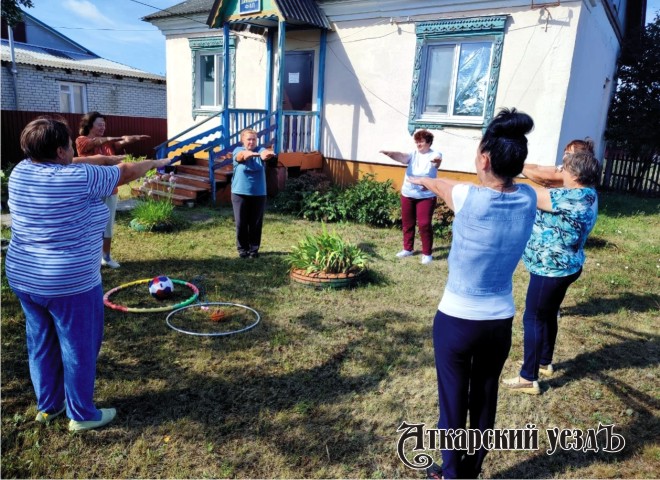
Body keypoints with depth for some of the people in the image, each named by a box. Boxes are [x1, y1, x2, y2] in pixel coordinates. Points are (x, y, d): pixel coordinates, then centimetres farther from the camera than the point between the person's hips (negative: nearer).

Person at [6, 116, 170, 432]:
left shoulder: (20, 171, 1)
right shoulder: (80, 178, -19)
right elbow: (127, 173, -5)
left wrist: (106, 157, 25)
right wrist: (155, 163, 14)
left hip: (22, 278, 8)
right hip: (69, 284, -7)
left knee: (41, 344, 20)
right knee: (79, 349, 8)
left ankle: (47, 406, 36)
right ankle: (82, 415, 23)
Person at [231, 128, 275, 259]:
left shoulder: (260, 150, 1)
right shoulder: (238, 151, -2)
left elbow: (264, 154, -25)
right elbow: (241, 155, -28)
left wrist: (268, 153, -51)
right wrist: (248, 154, -54)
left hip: (259, 194, 1)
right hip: (240, 193, -1)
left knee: (256, 223, 7)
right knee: (241, 223, 5)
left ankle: (254, 248, 20)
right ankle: (242, 248, 19)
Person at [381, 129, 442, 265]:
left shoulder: (434, 155, -5)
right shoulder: (413, 154, 3)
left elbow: (437, 159, -29)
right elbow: (401, 156, -17)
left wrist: (436, 160, -55)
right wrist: (390, 153, -39)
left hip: (426, 196, -4)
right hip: (407, 194, 4)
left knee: (424, 224, -5)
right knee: (407, 223, 13)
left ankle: (427, 253, 8)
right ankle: (408, 249, 30)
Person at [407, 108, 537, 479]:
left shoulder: (469, 198, -20)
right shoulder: (528, 199, -8)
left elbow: (439, 186, 2)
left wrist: (421, 179, 26)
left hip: (457, 321, -4)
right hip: (500, 322, 5)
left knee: (453, 402, 13)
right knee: (485, 401, 20)